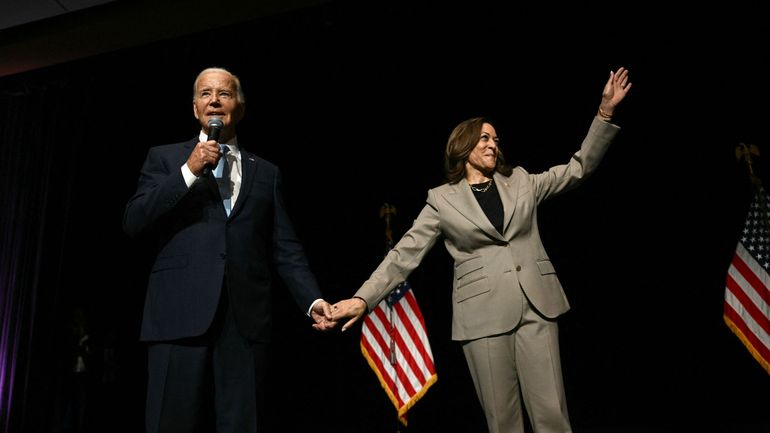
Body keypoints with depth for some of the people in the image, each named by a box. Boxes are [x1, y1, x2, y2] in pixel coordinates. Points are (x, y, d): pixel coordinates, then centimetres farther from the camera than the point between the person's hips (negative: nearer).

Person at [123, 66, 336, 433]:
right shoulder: (165, 158, 14)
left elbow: (285, 249, 11)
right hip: (181, 315, -1)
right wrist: (189, 171, -6)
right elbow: (133, 222, 1)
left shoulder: (266, 173, 17)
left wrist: (313, 299, -3)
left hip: (245, 320, 1)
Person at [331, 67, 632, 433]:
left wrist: (605, 112, 3)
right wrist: (363, 298, -12)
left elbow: (579, 168, 13)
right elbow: (405, 254, -1)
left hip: (536, 305, 2)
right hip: (483, 314, -2)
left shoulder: (521, 181, 14)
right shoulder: (442, 200, 4)